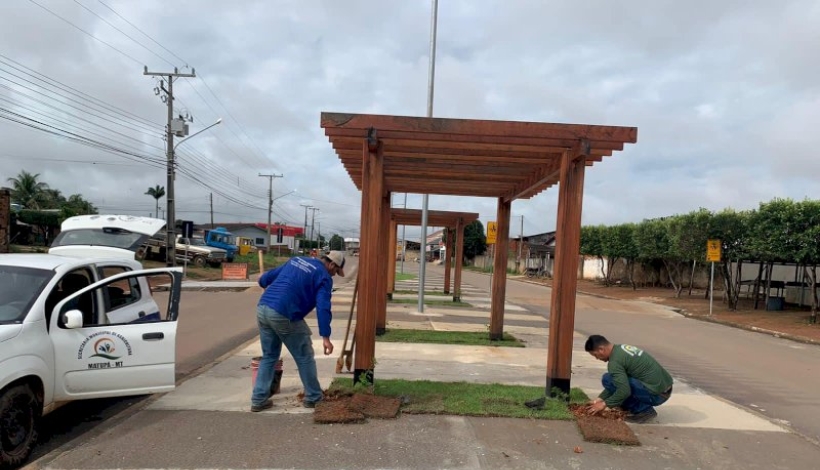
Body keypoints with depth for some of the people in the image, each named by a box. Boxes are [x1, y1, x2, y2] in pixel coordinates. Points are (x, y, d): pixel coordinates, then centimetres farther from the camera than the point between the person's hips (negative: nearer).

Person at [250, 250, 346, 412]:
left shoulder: (296, 260, 22)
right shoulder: (324, 276, 1)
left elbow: (265, 278, 29)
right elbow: (323, 307, -12)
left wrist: (265, 283, 53)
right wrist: (325, 336, -13)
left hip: (262, 309, 7)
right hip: (284, 315, -7)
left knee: (269, 356, 20)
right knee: (304, 357, 11)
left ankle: (259, 399, 19)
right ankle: (313, 398, 23)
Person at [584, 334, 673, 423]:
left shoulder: (615, 361, -17)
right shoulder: (621, 348, 13)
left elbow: (624, 391, -24)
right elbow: (616, 383, 22)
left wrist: (604, 404, -10)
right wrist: (599, 399, 18)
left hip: (656, 394, -10)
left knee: (608, 379, -12)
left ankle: (643, 410, -5)